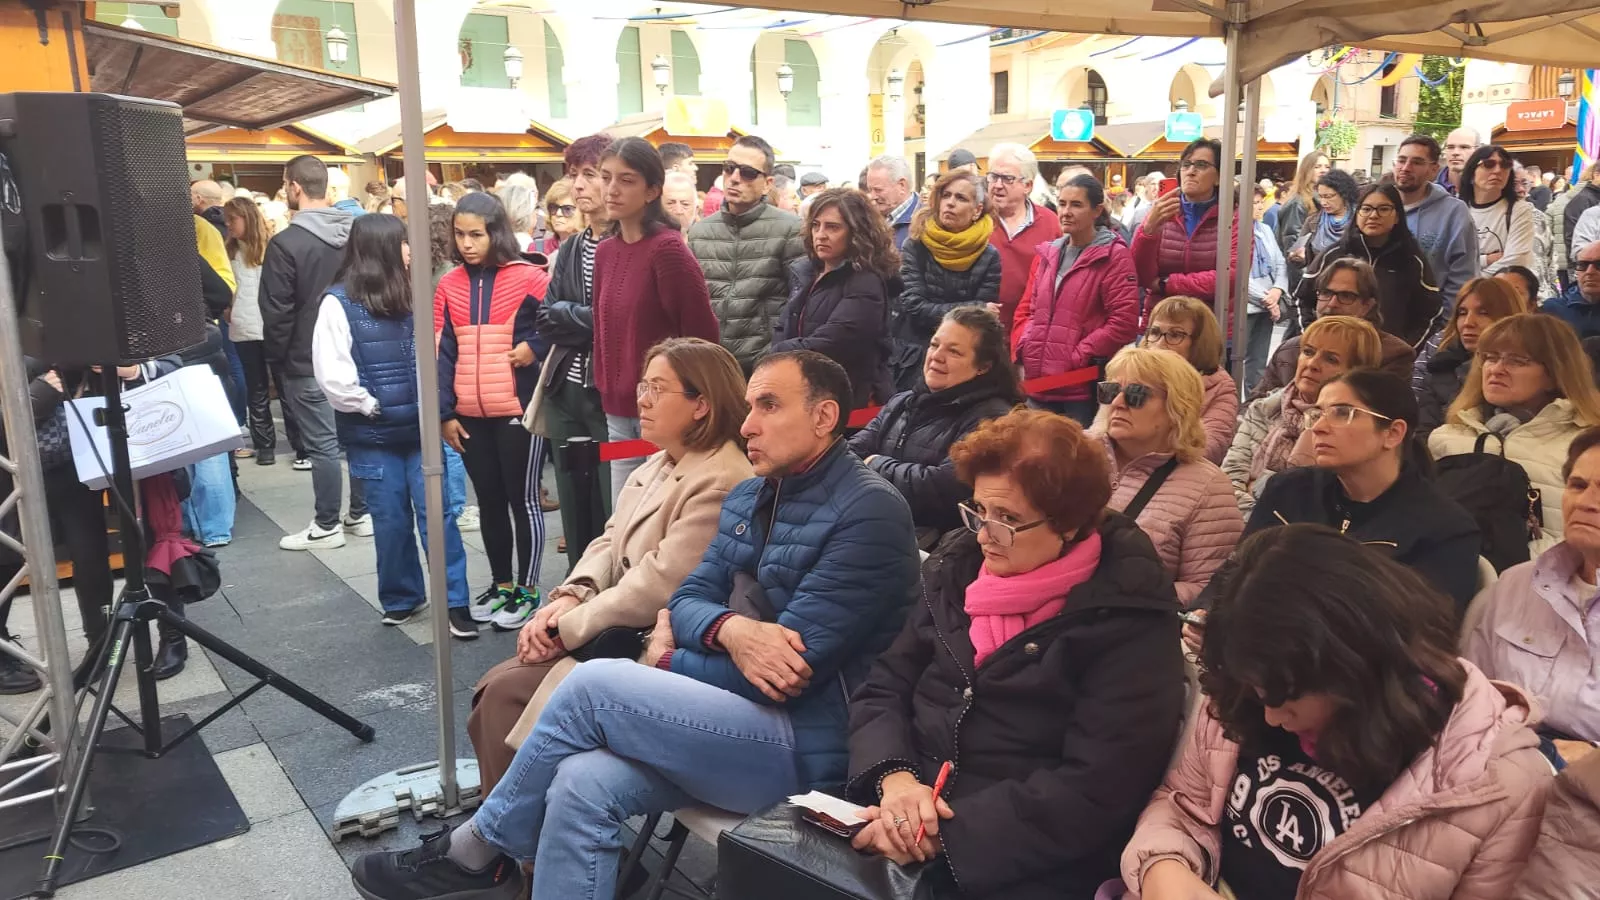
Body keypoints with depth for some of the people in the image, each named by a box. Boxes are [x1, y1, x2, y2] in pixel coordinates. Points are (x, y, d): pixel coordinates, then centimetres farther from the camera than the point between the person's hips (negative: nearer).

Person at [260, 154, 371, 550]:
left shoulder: (286, 243, -16)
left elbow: (277, 312, -14)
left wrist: (275, 357, 0)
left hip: (308, 361, -6)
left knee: (322, 444, 0)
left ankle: (326, 527, 9)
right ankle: (361, 514, 22)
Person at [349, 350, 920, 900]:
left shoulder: (869, 511, -15)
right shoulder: (748, 497, 12)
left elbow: (794, 668, -19)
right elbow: (687, 600, 8)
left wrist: (665, 662, -5)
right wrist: (728, 630, -17)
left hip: (807, 746, -7)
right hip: (741, 719, 7)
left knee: (591, 688, -16)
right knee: (584, 783, -19)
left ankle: (475, 851, 5)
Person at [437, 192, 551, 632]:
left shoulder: (528, 277, -7)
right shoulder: (449, 285, 6)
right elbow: (443, 352, 6)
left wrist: (534, 347, -16)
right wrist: (445, 412, 2)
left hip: (518, 411, -5)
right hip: (469, 415, 5)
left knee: (522, 499, 5)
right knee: (488, 501, 14)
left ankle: (528, 590, 17)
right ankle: (501, 584, 28)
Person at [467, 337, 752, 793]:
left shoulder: (719, 485, -20)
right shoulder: (657, 466, 12)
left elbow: (659, 586, -24)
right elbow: (609, 542, 13)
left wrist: (566, 629, -17)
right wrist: (571, 597, -7)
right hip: (614, 634, 9)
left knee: (508, 694, -13)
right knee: (493, 687, 0)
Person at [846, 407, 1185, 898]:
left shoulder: (1128, 619, -10)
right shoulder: (959, 568, 7)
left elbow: (1095, 792, -16)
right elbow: (883, 688, 8)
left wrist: (945, 834, -19)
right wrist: (893, 776, -11)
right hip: (907, 819, 5)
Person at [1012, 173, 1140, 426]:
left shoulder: (1114, 257, -5)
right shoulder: (1047, 254, 15)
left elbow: (1124, 322, -12)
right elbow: (1026, 310, 18)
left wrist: (1078, 357, -15)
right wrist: (1023, 352, 2)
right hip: (1038, 383, 6)